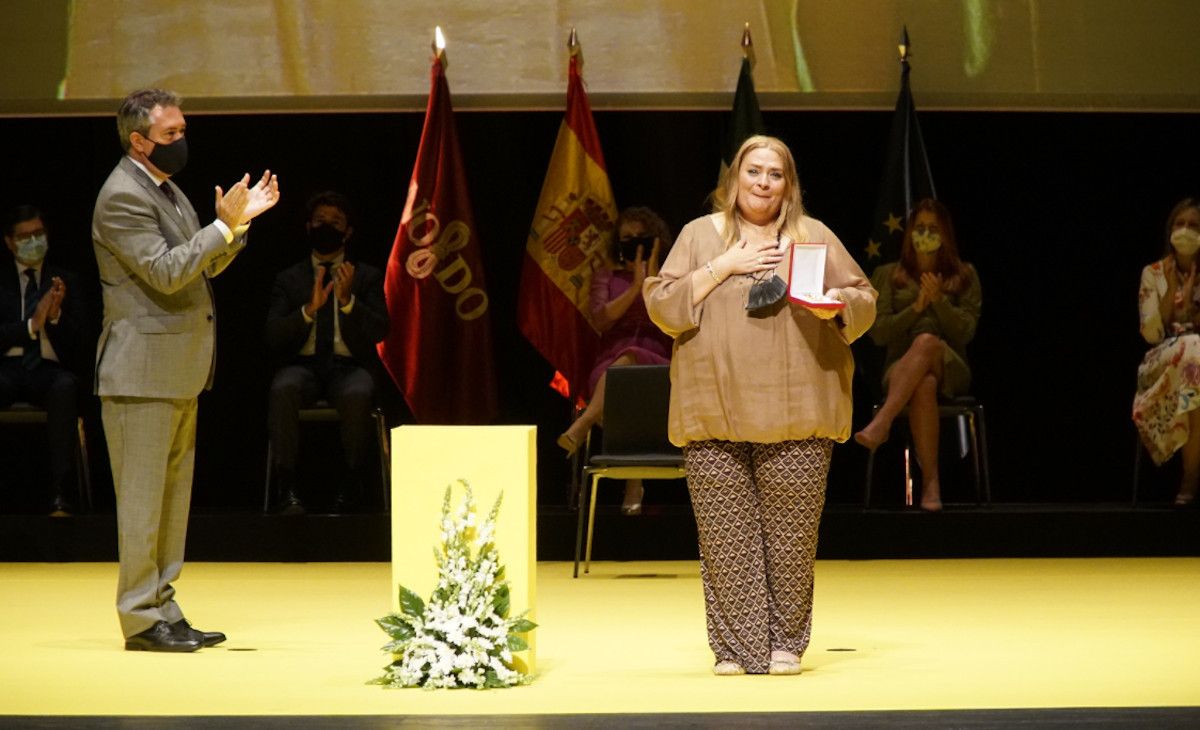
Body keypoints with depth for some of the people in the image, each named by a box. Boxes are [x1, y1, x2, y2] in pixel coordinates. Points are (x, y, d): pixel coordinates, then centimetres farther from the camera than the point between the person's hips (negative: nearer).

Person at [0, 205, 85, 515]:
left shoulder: (64, 281, 16)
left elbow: (77, 342, 9)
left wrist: (56, 315, -10)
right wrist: (31, 325, -11)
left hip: (49, 368, 1)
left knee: (66, 386, -37)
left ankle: (58, 492, -41)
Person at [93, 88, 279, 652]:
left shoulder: (166, 190, 16)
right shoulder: (123, 196, -15)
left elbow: (205, 265, 20)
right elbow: (165, 272, -23)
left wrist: (240, 221, 7)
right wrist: (225, 226, -22)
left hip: (179, 371, 10)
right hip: (142, 371, -10)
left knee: (173, 495, 13)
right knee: (142, 498, -4)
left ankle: (164, 609, 19)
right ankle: (141, 619, 1)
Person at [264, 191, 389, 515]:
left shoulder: (368, 277, 13)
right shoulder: (289, 278, 14)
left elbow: (379, 331, 0)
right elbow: (273, 338, 1)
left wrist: (348, 300, -16)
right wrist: (309, 309, -15)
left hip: (350, 366, 0)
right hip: (303, 365, 1)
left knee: (356, 395, -37)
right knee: (283, 390, -36)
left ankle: (350, 485, -19)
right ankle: (287, 487, -31)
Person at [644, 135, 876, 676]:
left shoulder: (814, 236, 11)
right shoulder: (700, 235, 10)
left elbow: (863, 301, 10)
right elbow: (661, 305, 2)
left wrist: (836, 304, -12)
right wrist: (724, 266, -7)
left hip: (795, 412, 0)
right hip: (718, 414, 0)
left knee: (791, 533, -1)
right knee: (726, 535, -2)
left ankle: (785, 644, 9)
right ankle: (737, 647, 4)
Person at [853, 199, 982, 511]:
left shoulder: (964, 275, 15)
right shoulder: (888, 275, 16)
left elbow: (965, 332, 3)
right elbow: (878, 333, 4)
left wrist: (939, 300, -12)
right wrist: (915, 308, -8)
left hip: (949, 368, 0)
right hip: (900, 369, 0)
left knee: (927, 342, -39)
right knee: (925, 384, -40)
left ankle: (881, 422, -52)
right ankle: (930, 481, -44)